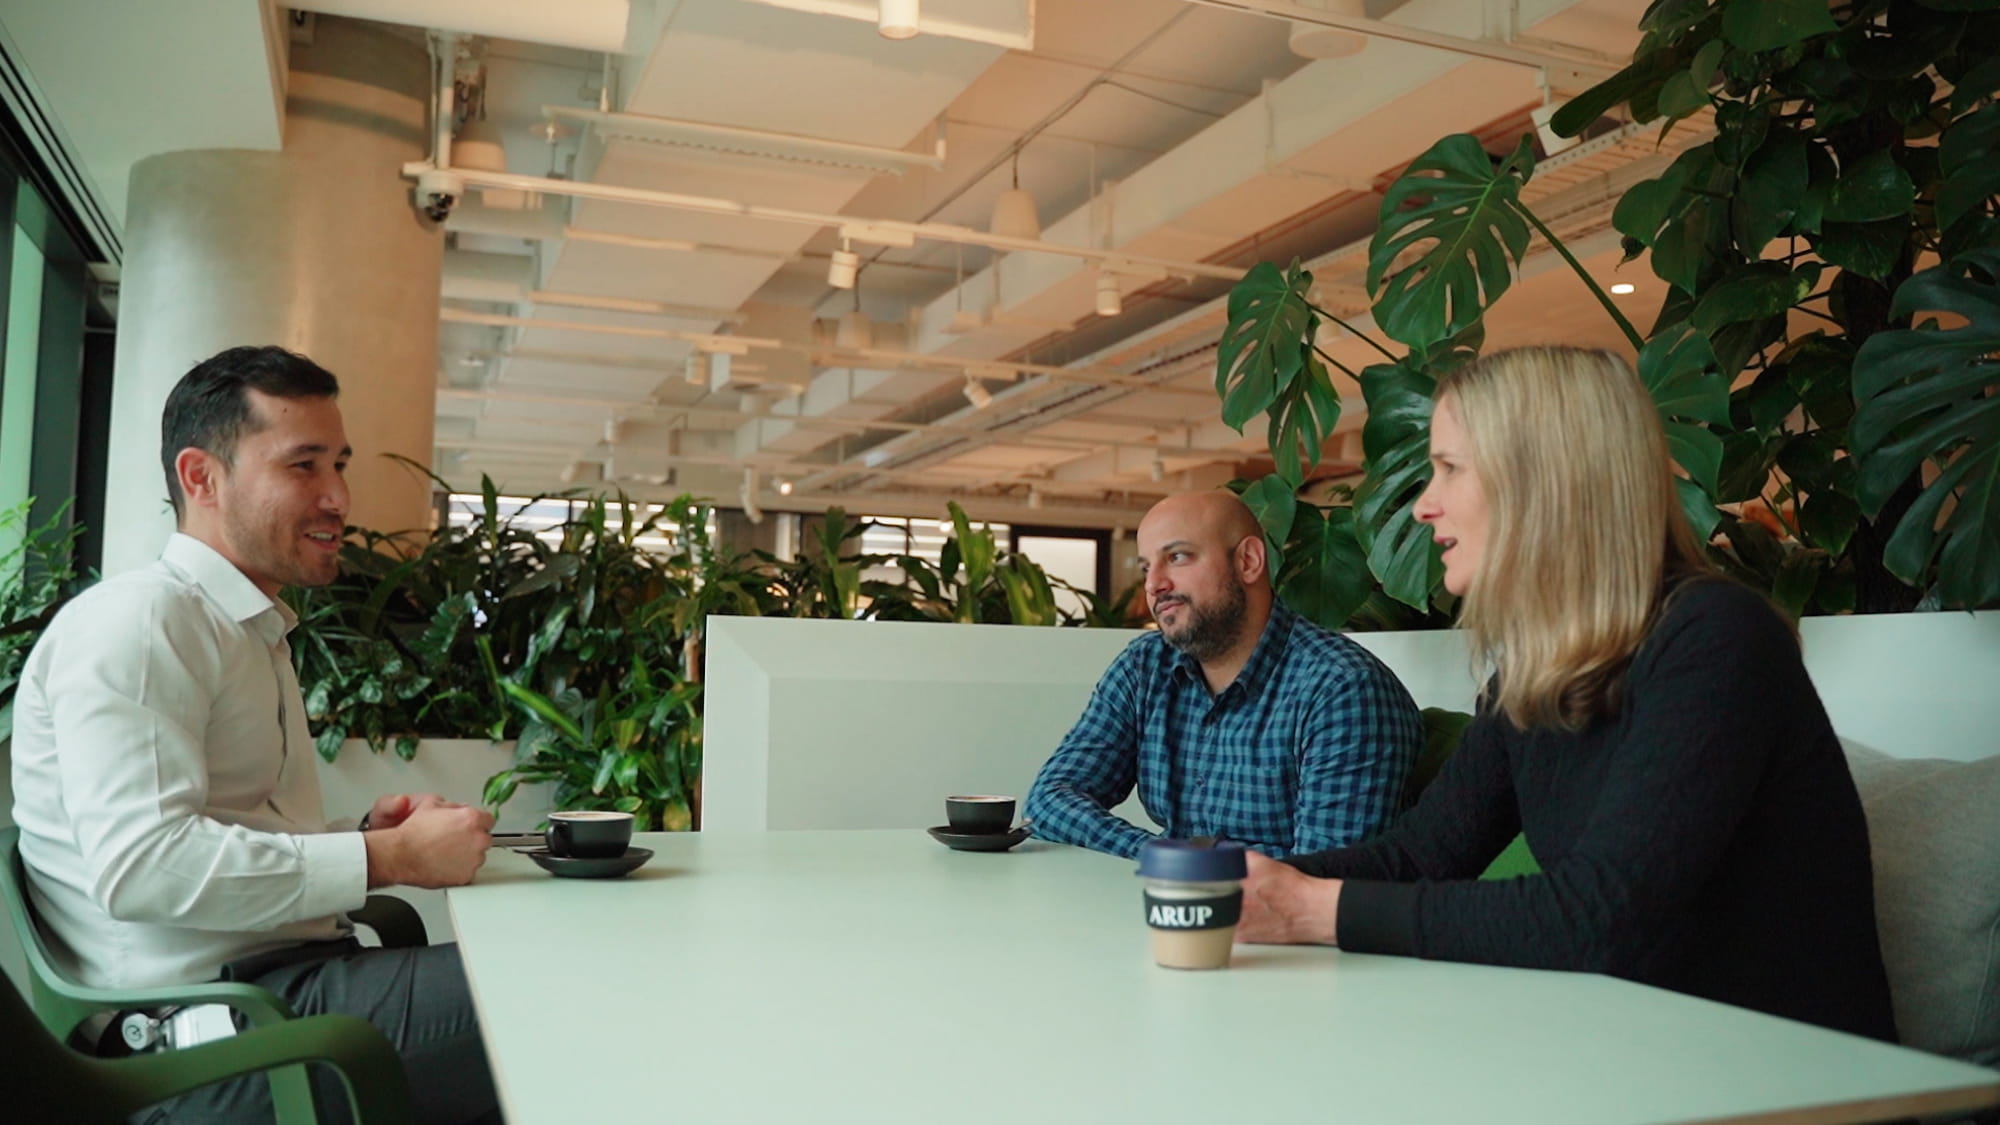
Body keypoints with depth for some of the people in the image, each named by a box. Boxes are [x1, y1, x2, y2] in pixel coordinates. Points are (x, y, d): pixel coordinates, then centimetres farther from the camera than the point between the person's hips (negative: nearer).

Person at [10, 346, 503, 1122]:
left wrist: (366, 828, 6)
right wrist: (389, 857, -17)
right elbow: (139, 866, -21)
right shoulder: (136, 620, -9)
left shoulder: (253, 634, 22)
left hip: (282, 979, 9)